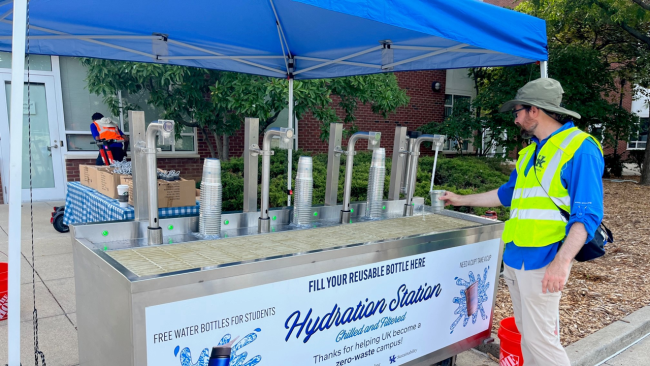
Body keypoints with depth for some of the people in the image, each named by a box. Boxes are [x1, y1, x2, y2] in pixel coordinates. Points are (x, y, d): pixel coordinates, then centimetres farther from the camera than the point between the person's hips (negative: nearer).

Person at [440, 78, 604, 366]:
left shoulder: (580, 149, -11)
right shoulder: (531, 151, 15)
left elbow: (588, 214, -17)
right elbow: (507, 194, 26)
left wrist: (562, 261, -26)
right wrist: (462, 200, 30)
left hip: (542, 262, -8)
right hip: (514, 257, 8)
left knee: (540, 338, -3)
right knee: (526, 333, 16)